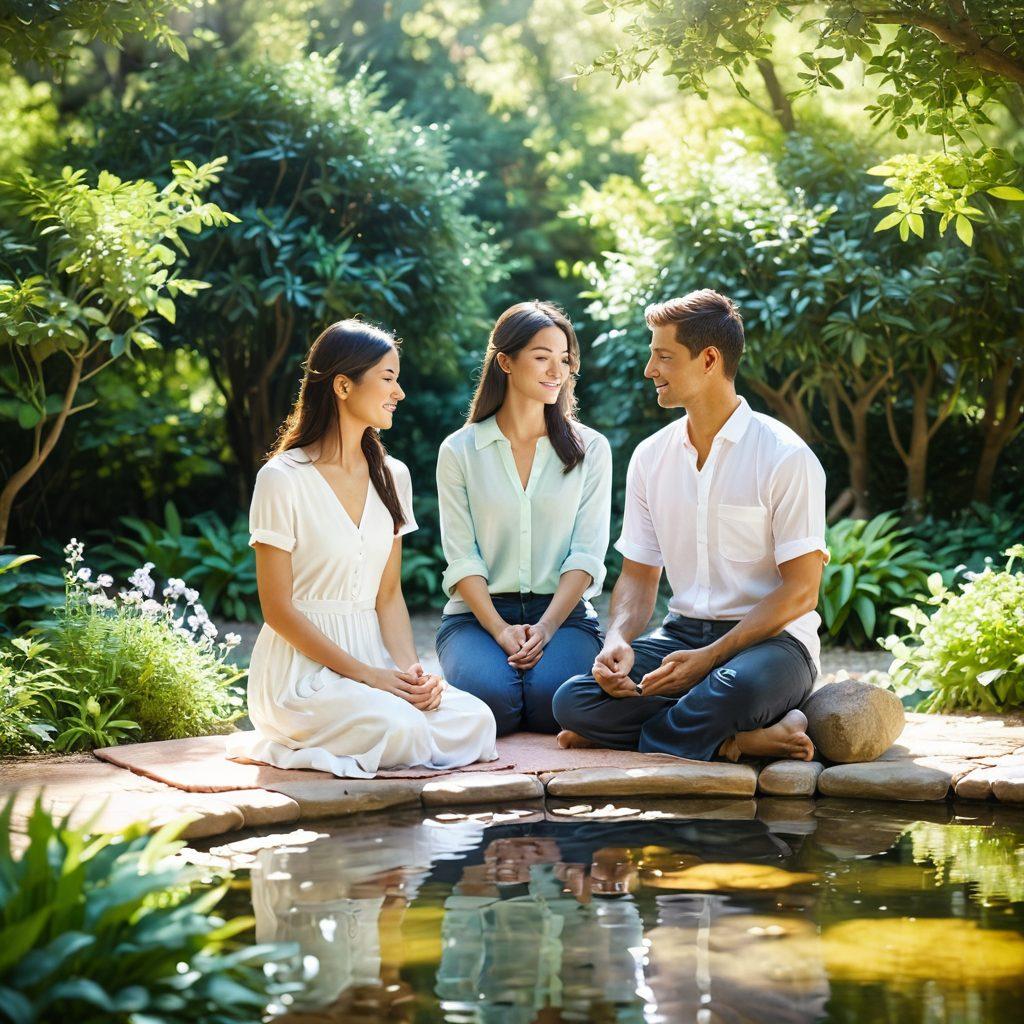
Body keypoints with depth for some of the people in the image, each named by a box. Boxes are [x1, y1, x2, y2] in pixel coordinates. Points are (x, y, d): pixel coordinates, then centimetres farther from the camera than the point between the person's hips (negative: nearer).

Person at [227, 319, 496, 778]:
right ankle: (291, 740, -3)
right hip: (302, 667, -6)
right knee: (402, 730, -32)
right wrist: (368, 675, -16)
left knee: (475, 722, -19)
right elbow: (278, 608, -10)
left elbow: (389, 595, 12)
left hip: (373, 657, 7)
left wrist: (409, 667, -8)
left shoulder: (391, 476, 12)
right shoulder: (283, 479, -9)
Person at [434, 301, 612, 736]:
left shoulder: (590, 450, 7)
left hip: (563, 611, 1)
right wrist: (500, 630, -15)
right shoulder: (460, 451, 5)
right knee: (489, 697, -30)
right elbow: (461, 558, -1)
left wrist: (545, 627, -14)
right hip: (478, 613, 0)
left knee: (554, 700, -30)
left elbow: (587, 554, 0)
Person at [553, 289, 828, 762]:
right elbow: (638, 575, 13)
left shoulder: (785, 457, -9)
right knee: (573, 701, -21)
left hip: (771, 639, -5)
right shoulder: (650, 457, 9)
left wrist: (709, 657, -20)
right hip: (683, 631, 6)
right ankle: (739, 739, -20)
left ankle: (637, 736, -12)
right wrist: (618, 642, -10)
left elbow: (800, 591, -11)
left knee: (738, 687, -41)